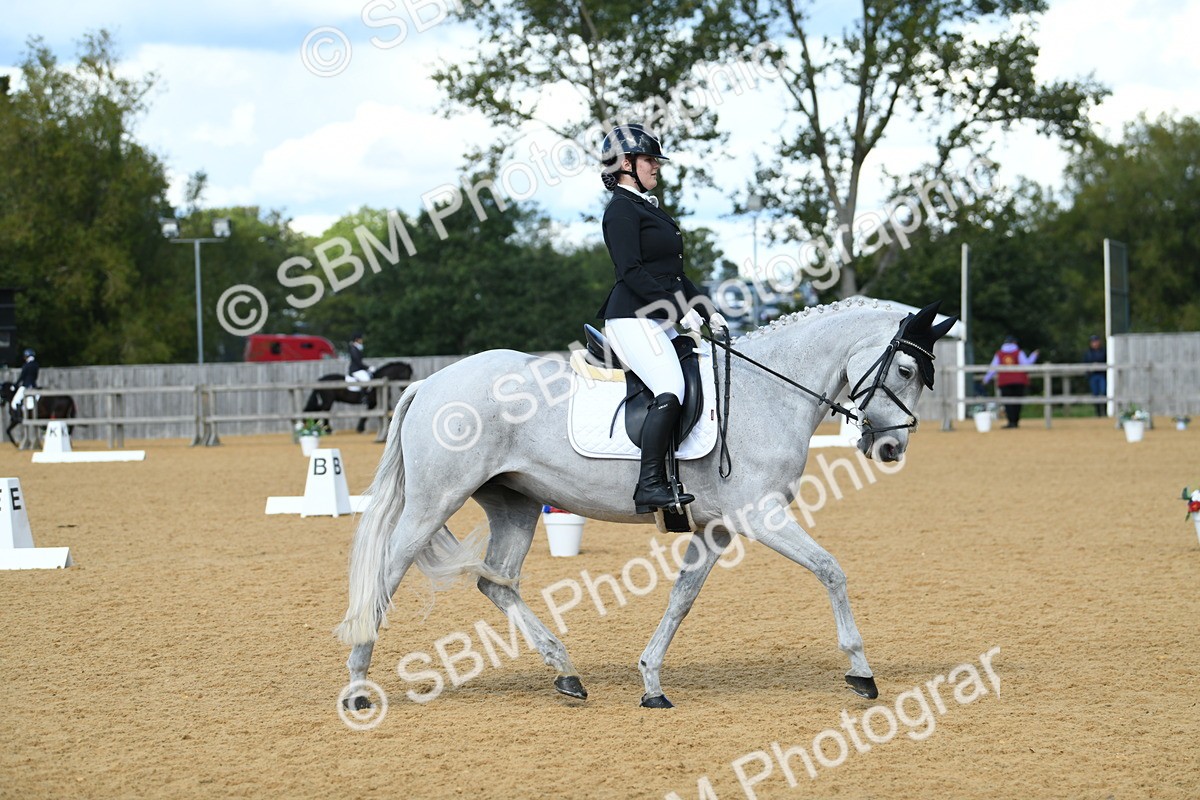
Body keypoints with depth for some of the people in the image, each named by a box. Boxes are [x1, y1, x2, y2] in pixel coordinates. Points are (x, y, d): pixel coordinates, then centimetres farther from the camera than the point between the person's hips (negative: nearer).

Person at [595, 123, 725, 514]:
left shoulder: (651, 208, 22)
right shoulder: (622, 210, -7)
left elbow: (674, 273, 24)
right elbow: (632, 273, -18)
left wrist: (708, 311, 15)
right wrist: (681, 309, -21)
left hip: (663, 321, 10)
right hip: (633, 319, -10)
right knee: (671, 391, -27)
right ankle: (650, 486, -28)